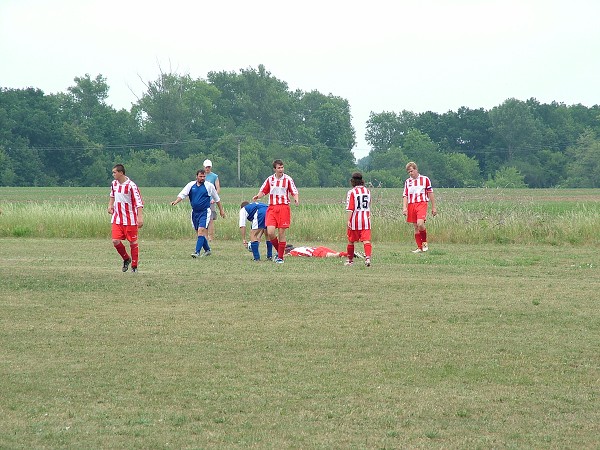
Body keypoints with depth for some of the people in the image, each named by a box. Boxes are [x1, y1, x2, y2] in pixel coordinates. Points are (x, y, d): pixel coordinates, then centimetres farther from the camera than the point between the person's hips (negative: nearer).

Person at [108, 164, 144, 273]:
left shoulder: (131, 185, -15)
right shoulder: (114, 184, 5)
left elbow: (139, 202, -17)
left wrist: (140, 218, -25)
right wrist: (110, 205, 12)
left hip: (130, 219, -5)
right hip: (117, 219, 5)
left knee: (133, 242, 3)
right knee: (116, 241, -6)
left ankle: (134, 266, 15)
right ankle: (126, 259, 18)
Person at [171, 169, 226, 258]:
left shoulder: (209, 186, -2)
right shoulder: (191, 185, 4)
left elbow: (217, 199, 10)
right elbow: (182, 194, -5)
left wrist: (221, 210, 16)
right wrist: (176, 201, -23)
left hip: (204, 212, -4)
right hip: (195, 212, 4)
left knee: (201, 231, -17)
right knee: (200, 233, 12)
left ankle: (197, 252, -20)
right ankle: (207, 250, 28)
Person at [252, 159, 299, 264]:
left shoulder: (288, 179, 1)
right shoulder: (270, 179, 8)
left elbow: (294, 192, 1)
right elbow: (263, 191, 15)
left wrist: (296, 199, -20)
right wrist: (258, 196, -7)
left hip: (284, 207, -2)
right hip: (272, 208, 2)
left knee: (281, 233, -2)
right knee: (270, 232, -11)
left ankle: (280, 257, 8)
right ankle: (279, 251, 14)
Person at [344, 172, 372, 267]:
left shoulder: (351, 192, -7)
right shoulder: (367, 191, 8)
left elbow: (350, 209, -14)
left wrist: (348, 221, -14)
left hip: (355, 220, -3)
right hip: (366, 219, 3)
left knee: (351, 240, 14)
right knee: (366, 240, -6)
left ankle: (350, 260, 25)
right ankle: (368, 257, -28)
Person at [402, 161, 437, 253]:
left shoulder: (425, 179, 4)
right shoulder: (407, 181, 12)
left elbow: (430, 193, 8)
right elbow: (405, 196, 9)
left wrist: (433, 207, 8)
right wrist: (404, 208, -5)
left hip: (422, 204, -4)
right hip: (411, 205, 4)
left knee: (420, 224, -23)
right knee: (416, 227, 5)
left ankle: (425, 242, -3)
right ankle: (419, 247, 12)